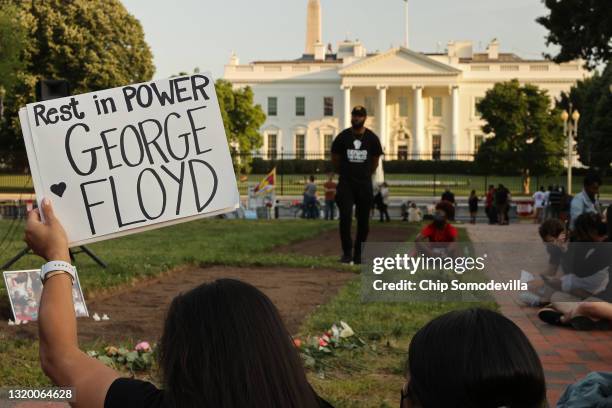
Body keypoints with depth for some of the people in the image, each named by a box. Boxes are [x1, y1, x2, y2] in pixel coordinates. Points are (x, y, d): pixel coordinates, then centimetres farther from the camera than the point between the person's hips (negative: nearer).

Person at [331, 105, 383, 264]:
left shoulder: (372, 138, 0)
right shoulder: (343, 137, -2)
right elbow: (335, 159, 12)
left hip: (364, 184, 1)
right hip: (346, 184, -1)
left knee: (363, 220, 4)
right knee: (345, 217, -14)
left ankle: (358, 254, 14)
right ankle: (347, 253, -7)